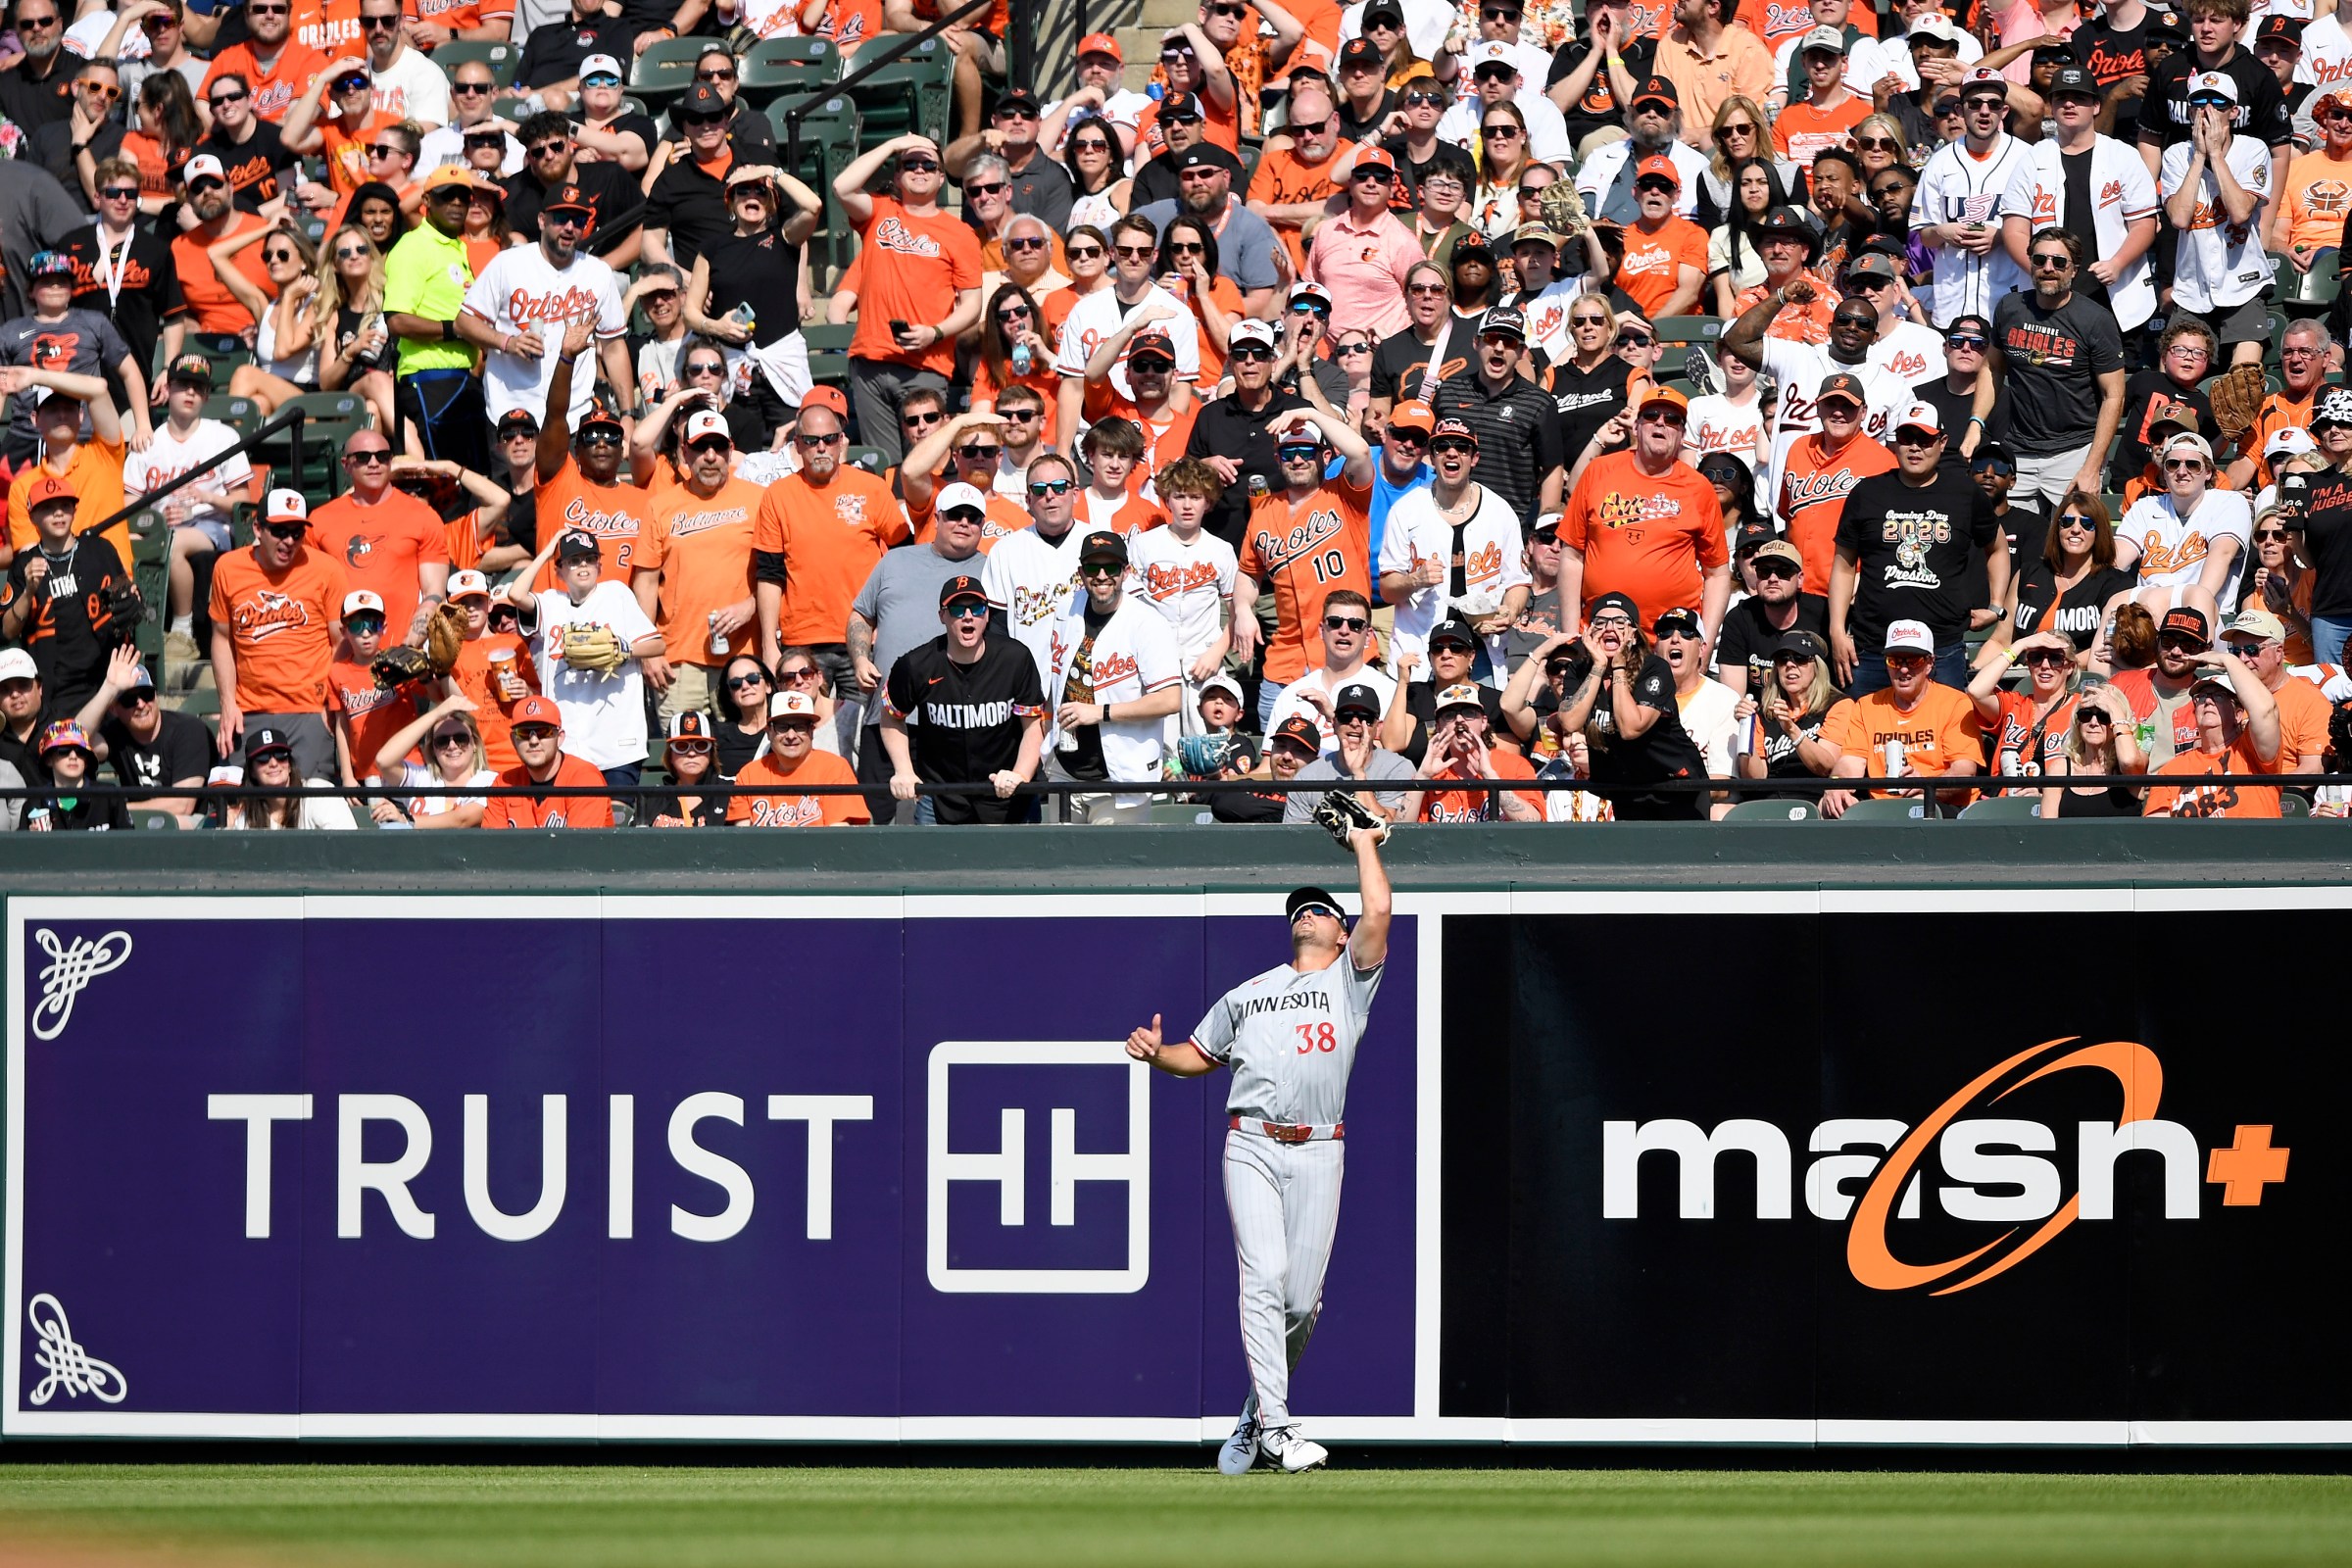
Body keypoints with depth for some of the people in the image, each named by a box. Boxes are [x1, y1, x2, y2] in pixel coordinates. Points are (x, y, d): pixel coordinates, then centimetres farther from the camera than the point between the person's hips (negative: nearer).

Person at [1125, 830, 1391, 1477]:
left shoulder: (1351, 979, 15)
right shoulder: (1248, 994, 22)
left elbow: (1378, 911, 1)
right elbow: (1200, 1055, 29)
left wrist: (1363, 841, 15)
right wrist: (1156, 1053, 6)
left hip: (1318, 1155, -1)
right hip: (1252, 1149, 1)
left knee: (1302, 1297, -4)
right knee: (1265, 1278, -15)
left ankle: (1254, 1416, 16)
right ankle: (1274, 1426, -19)